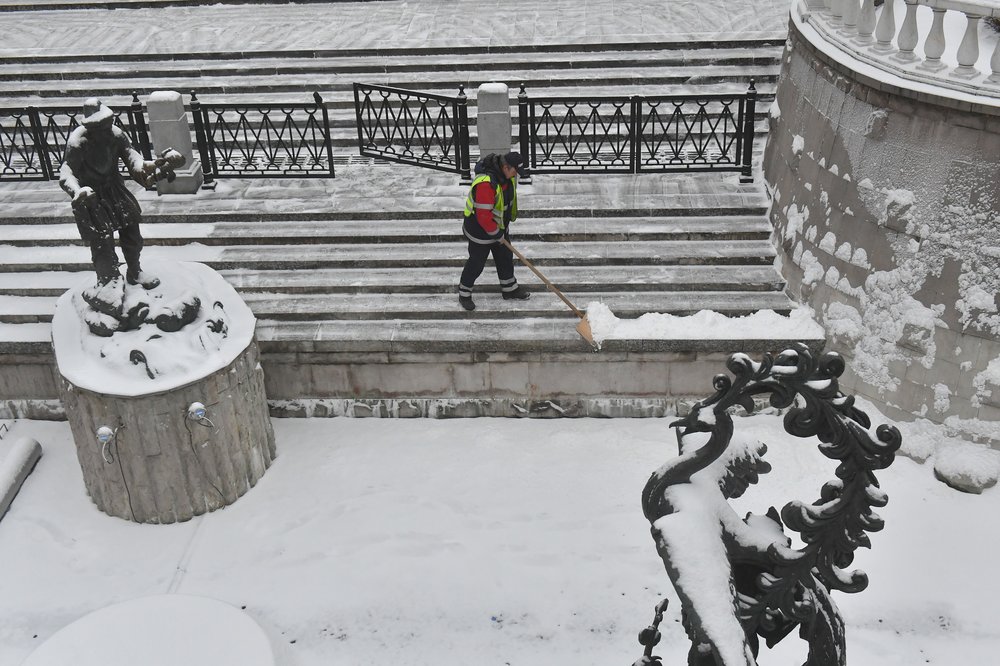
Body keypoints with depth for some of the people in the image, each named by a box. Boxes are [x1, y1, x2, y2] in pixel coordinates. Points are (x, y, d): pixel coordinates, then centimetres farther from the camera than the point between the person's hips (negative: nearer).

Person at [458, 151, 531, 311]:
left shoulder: (507, 173, -8)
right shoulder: (486, 183, -37)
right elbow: (483, 215, -32)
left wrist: (506, 221, 19)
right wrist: (495, 233, -19)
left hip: (500, 225, 8)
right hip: (480, 228, -8)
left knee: (505, 257, 20)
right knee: (476, 263, 7)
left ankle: (510, 288, 38)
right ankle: (464, 293, 26)